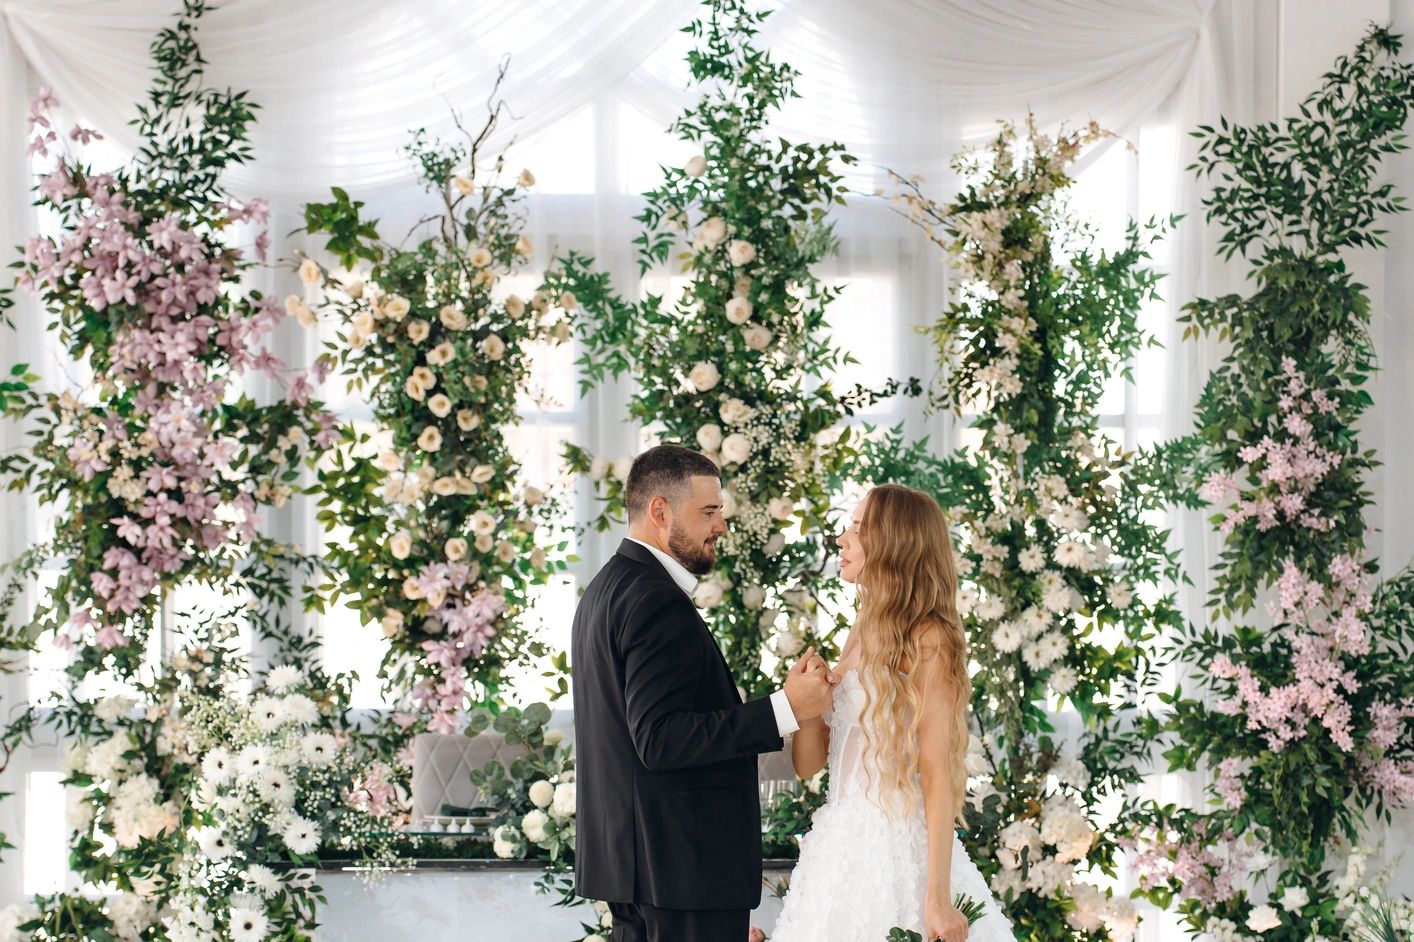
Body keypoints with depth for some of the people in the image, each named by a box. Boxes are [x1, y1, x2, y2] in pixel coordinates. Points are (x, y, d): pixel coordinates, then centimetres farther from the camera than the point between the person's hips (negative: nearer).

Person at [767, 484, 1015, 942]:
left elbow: (939, 776, -15)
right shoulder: (863, 638, 12)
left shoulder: (927, 640, -10)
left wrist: (938, 898, -20)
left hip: (897, 853, -7)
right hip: (843, 849, 7)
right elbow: (808, 762, 13)